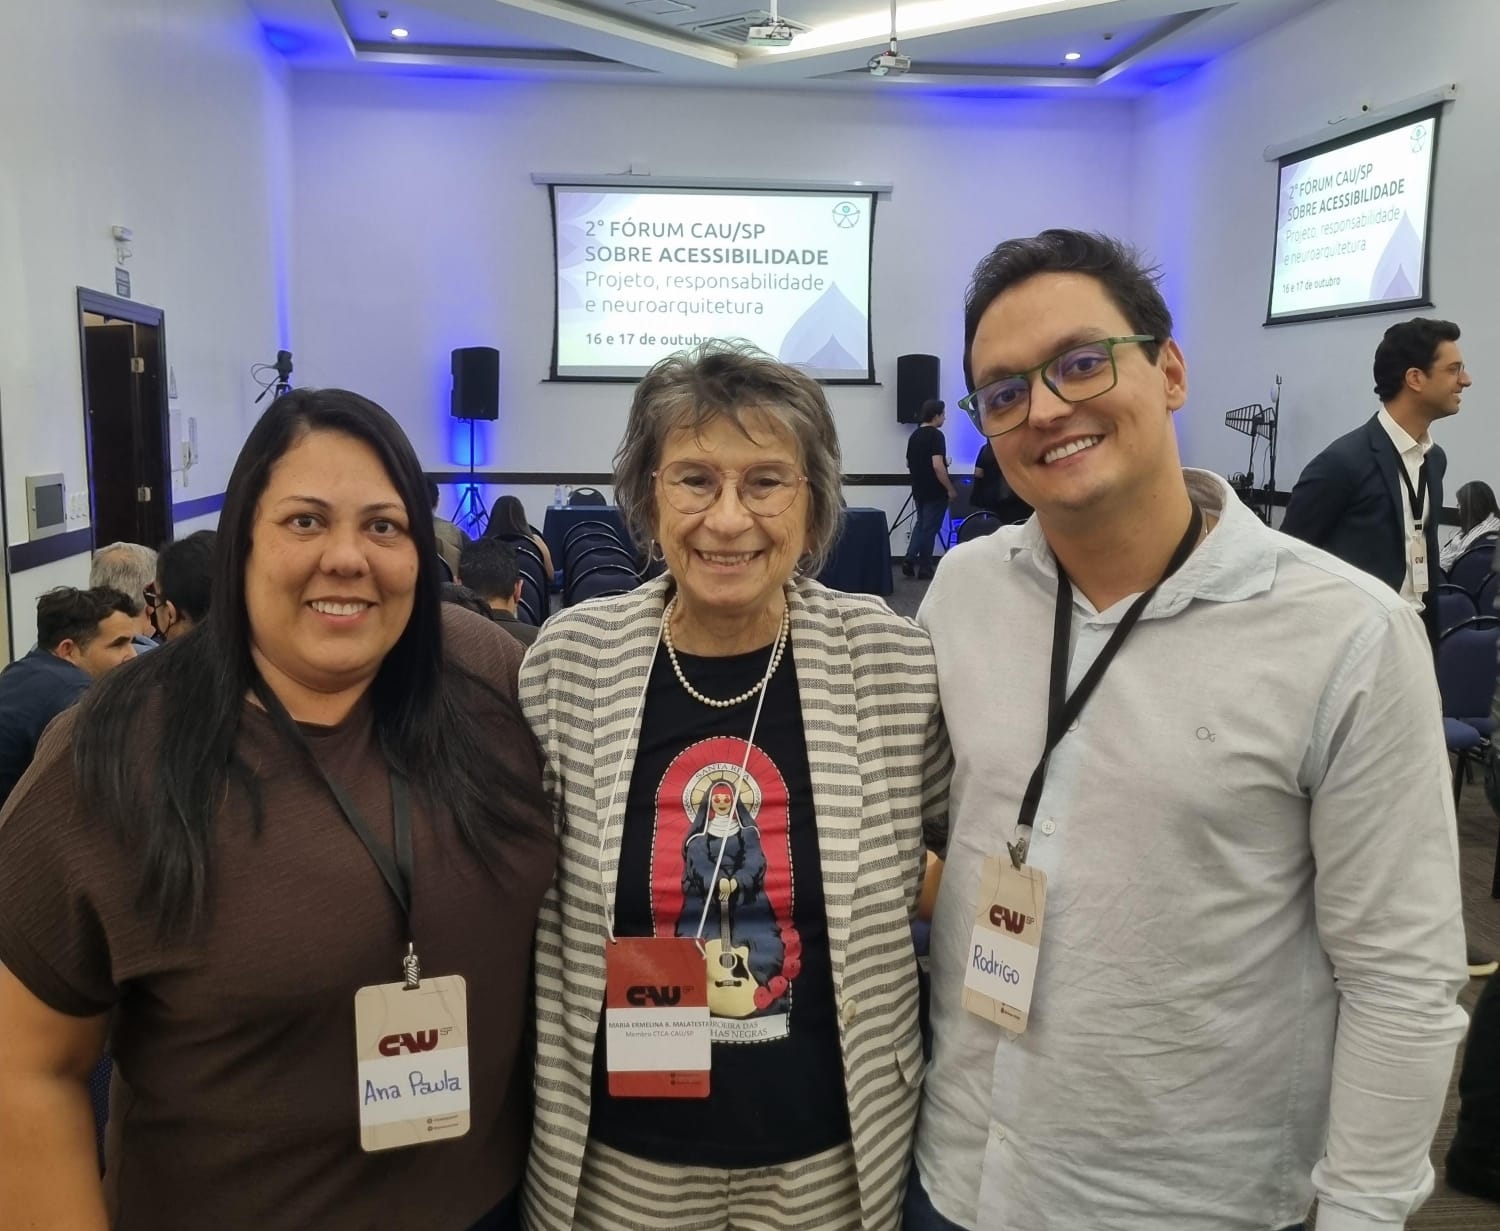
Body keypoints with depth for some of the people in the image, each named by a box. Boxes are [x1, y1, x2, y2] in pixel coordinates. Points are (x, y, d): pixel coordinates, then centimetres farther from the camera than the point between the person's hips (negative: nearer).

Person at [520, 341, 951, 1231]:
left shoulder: (897, 663, -12)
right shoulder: (570, 658, -10)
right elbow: (533, 911, 0)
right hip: (620, 1153, 1)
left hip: (828, 1154, 0)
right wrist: (552, 1116, 1)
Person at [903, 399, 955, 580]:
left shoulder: (914, 435, 9)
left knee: (921, 525, 19)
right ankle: (924, 568, 8)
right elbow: (937, 466, -24)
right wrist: (950, 489, -17)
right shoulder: (936, 435, -17)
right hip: (935, 492, -8)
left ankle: (909, 561, 10)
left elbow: (909, 464, 17)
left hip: (919, 490, 8)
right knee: (929, 529, 1)